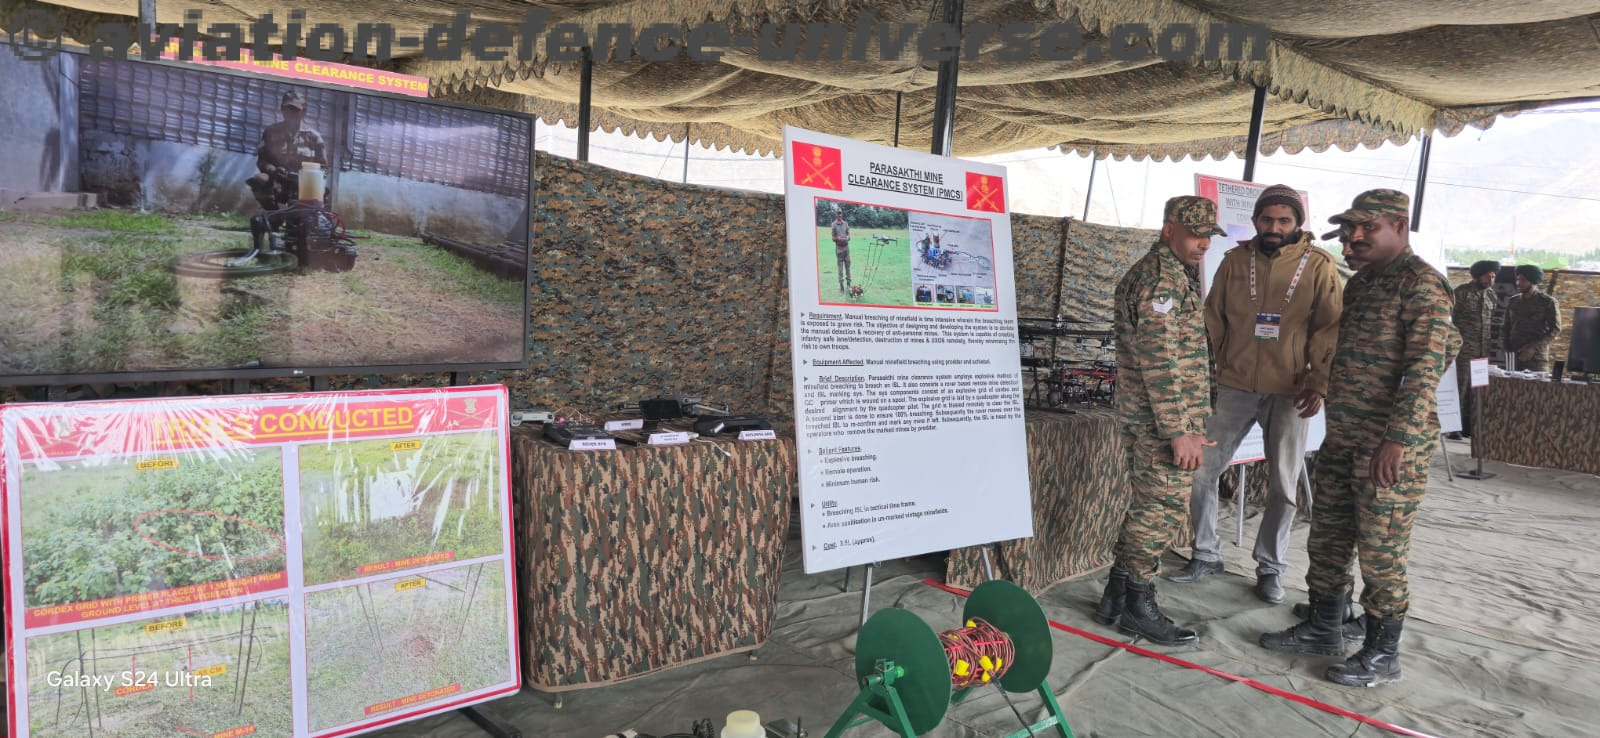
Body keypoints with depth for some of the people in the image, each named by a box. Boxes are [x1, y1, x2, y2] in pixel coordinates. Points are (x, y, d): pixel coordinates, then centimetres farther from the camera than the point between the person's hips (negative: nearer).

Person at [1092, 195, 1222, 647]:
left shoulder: (1175, 273, 18)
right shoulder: (1161, 280, -16)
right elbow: (1161, 363, -22)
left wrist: (1190, 421, 25)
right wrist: (1180, 430, -22)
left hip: (1146, 419, 10)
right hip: (1161, 419, -10)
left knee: (1147, 508, 15)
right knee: (1162, 512, -2)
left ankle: (1116, 597, 23)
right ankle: (1138, 608, 9)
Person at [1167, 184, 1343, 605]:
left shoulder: (1319, 265, -1)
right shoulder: (1236, 260, 5)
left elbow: (1329, 327, -4)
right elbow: (1213, 320, 8)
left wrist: (1318, 381, -14)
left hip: (1289, 392, -2)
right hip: (1235, 386, 2)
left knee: (1283, 484, 6)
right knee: (1201, 470, 1)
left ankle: (1271, 567, 23)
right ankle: (1207, 554, 18)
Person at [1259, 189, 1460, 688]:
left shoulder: (1421, 283, -12)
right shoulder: (1360, 282, 15)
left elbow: (1424, 370, -20)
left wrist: (1398, 439, -24)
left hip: (1392, 444, -8)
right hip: (1343, 437, 9)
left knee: (1380, 550, 0)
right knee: (1328, 536, 15)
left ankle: (1382, 654, 15)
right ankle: (1323, 628, 30)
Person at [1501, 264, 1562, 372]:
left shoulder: (1548, 302, 1)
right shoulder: (1512, 301, 12)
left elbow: (1555, 329, -5)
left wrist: (1534, 347, -15)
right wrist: (1508, 348, 3)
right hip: (1514, 355, 3)